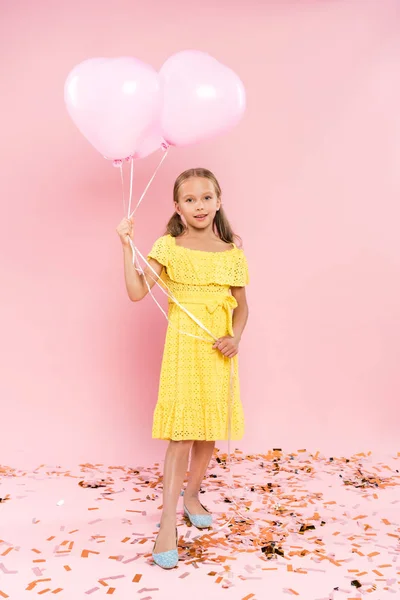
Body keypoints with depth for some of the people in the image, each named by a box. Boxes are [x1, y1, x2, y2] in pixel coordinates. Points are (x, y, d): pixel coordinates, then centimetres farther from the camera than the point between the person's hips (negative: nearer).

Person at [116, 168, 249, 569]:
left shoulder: (232, 253, 6)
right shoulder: (168, 248, -2)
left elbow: (241, 306, 10)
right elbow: (137, 291, -11)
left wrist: (236, 337, -7)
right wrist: (126, 246, -16)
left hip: (219, 350, 4)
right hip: (183, 347, -3)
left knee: (209, 430, 13)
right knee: (182, 434, -7)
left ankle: (192, 495, 36)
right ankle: (168, 523, 1)